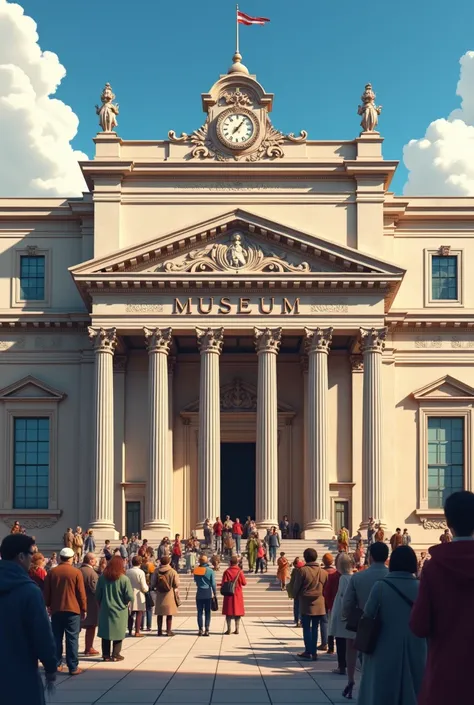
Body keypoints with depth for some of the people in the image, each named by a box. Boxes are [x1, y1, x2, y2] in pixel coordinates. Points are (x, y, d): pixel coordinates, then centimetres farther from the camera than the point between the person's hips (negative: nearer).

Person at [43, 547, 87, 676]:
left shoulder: (52, 572, 2)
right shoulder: (76, 572, -7)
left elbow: (46, 592, 7)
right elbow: (81, 593, -5)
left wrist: (48, 605, 20)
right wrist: (83, 609, 4)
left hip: (56, 610, 3)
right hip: (72, 610, -3)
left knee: (56, 638, 12)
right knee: (72, 638, -1)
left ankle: (56, 664, 13)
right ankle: (73, 667, -2)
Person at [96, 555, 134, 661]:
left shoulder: (102, 577, -6)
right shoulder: (124, 579, -15)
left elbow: (97, 594, 1)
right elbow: (130, 597, -15)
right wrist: (126, 601, 7)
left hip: (105, 610, 3)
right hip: (119, 610, -3)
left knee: (106, 632, 12)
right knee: (118, 633, 10)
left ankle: (106, 654, 15)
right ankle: (116, 654, 10)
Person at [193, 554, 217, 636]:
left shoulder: (196, 570, -1)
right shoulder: (210, 571, -8)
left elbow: (195, 580, 11)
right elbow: (213, 583, -6)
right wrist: (215, 593, 3)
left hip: (199, 593, 1)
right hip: (208, 593, -1)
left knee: (199, 612, 7)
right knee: (207, 612, 3)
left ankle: (200, 630, 2)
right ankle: (206, 630, -3)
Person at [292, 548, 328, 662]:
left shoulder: (302, 570, -11)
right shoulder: (323, 572, 2)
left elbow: (296, 587, -5)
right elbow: (326, 588, 8)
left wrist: (296, 595, 14)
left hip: (306, 604, -4)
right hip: (319, 605, 4)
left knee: (306, 628, 5)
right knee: (315, 628, 11)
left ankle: (308, 651, 4)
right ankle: (313, 652, 11)